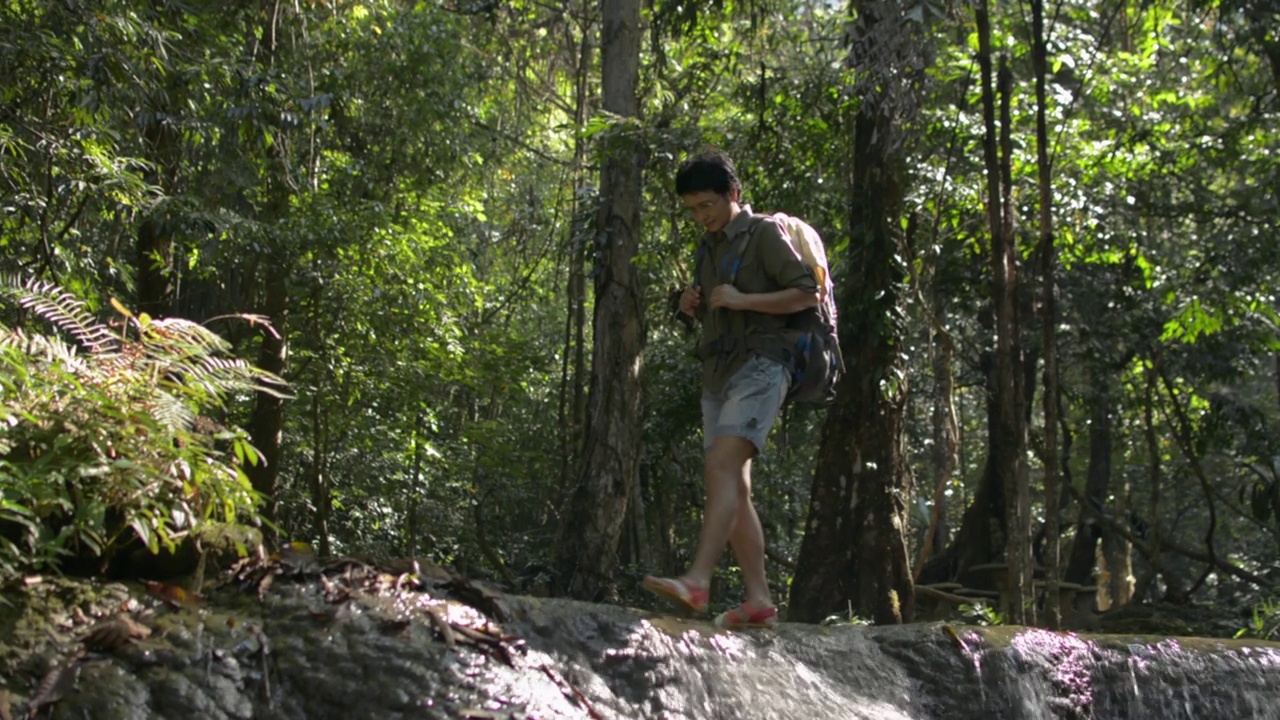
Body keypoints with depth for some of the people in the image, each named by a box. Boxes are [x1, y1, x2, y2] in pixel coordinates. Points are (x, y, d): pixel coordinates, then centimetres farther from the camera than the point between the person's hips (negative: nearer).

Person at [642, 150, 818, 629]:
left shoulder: (763, 235, 0)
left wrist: (743, 300, -16)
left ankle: (697, 581, -36)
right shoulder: (708, 247, 22)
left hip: (759, 368, -8)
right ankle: (758, 600, 4)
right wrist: (692, 306, 8)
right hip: (717, 373, 8)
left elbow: (807, 294, -7)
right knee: (735, 488, 2)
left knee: (721, 467, -25)